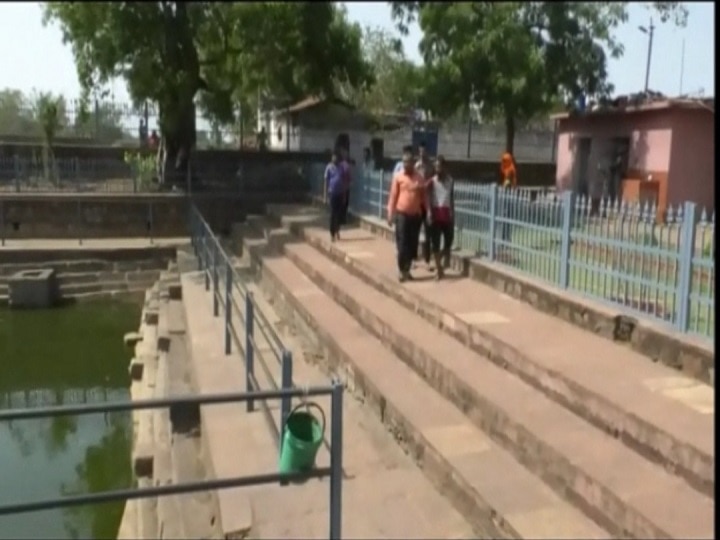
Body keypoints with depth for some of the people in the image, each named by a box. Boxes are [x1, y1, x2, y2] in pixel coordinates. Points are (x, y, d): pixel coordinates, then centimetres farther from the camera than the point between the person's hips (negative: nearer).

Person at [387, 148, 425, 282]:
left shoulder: (419, 178, 4)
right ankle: (402, 271, 4)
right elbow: (393, 196, -3)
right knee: (402, 244, -4)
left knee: (413, 244, 7)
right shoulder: (398, 177, -3)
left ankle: (407, 269, 20)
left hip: (415, 215, 3)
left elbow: (424, 196, 9)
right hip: (402, 214, -3)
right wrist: (390, 214, -7)